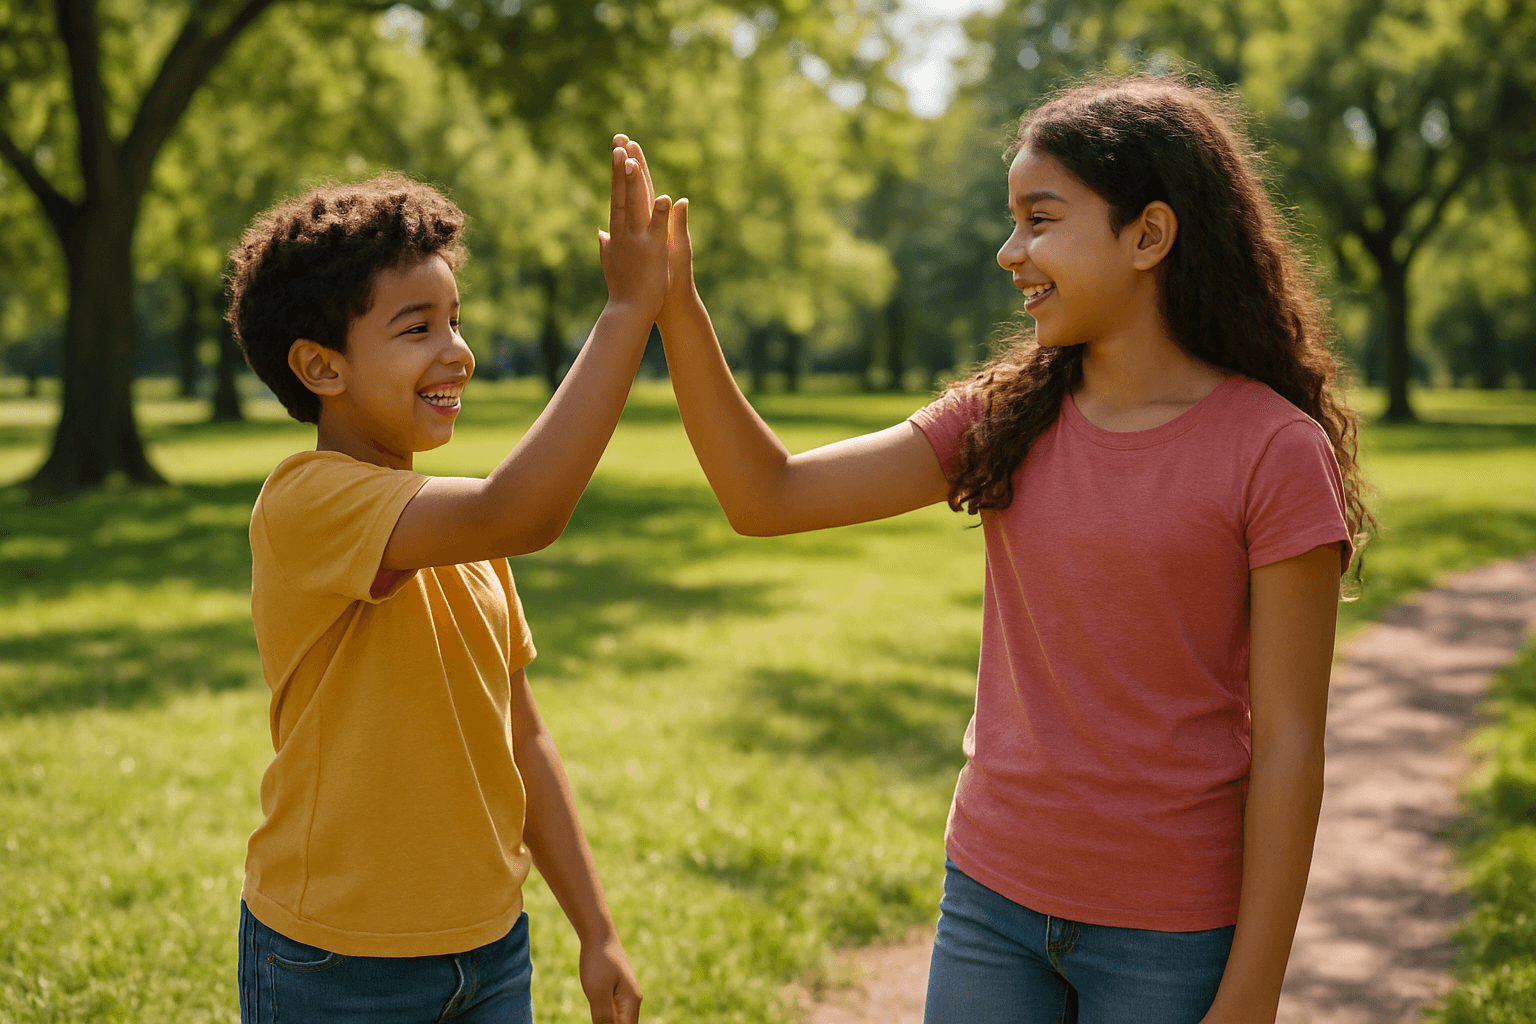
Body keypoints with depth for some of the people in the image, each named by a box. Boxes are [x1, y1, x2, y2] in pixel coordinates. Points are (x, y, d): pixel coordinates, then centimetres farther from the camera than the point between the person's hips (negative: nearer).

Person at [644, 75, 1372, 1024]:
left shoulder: (1276, 451, -13)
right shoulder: (1005, 419, 1)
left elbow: (1287, 745, -12)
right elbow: (767, 498, -3)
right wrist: (675, 310, -14)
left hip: (1171, 934, -4)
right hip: (992, 893, 4)